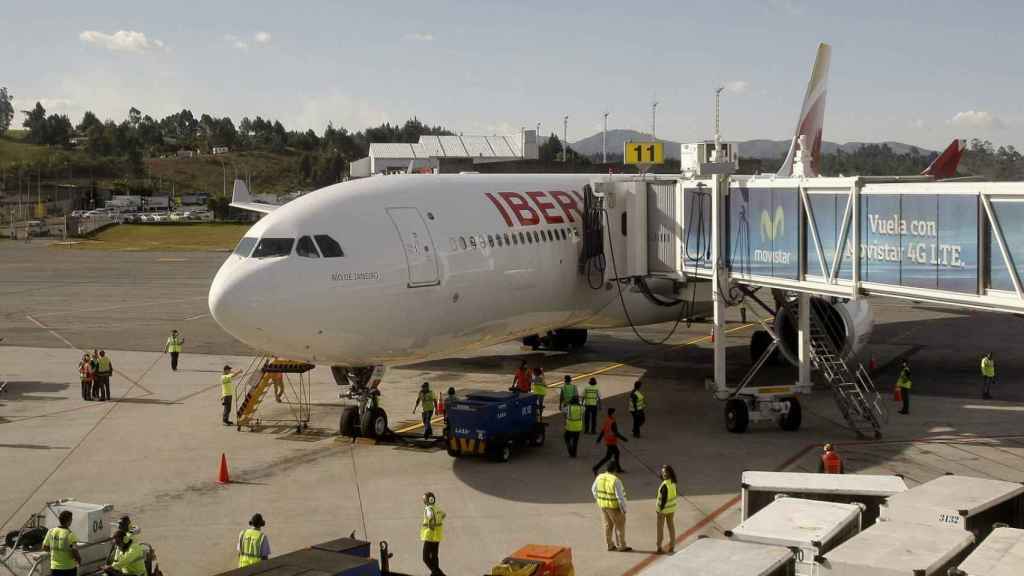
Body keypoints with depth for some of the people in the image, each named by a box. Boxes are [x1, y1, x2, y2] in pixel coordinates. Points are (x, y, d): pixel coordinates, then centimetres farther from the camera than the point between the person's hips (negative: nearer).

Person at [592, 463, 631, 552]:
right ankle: (621, 546, 17)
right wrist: (623, 509, -13)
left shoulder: (600, 477, -6)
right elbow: (620, 496, -24)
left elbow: (594, 489, 8)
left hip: (603, 505, 6)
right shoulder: (616, 481, -26)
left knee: (608, 524, 18)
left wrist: (598, 499, 23)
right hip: (614, 506, -6)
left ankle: (610, 545, 24)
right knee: (619, 525, 9)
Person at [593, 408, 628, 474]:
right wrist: (623, 439, -14)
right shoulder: (612, 423, -23)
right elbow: (616, 433, -22)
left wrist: (599, 439, 17)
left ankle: (618, 469, 29)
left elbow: (602, 430, 10)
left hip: (607, 441, 9)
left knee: (616, 453, 21)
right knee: (608, 456, -2)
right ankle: (596, 467, -5)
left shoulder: (606, 420, 2)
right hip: (611, 442, -9)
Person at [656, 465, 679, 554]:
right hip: (672, 507, 6)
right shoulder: (674, 482, -6)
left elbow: (664, 498, -26)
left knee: (660, 528, 9)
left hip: (663, 508, -6)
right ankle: (672, 547, 21)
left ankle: (659, 547, 17)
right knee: (671, 526, 14)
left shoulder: (665, 484, -28)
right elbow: (676, 494, 5)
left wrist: (660, 510, -18)